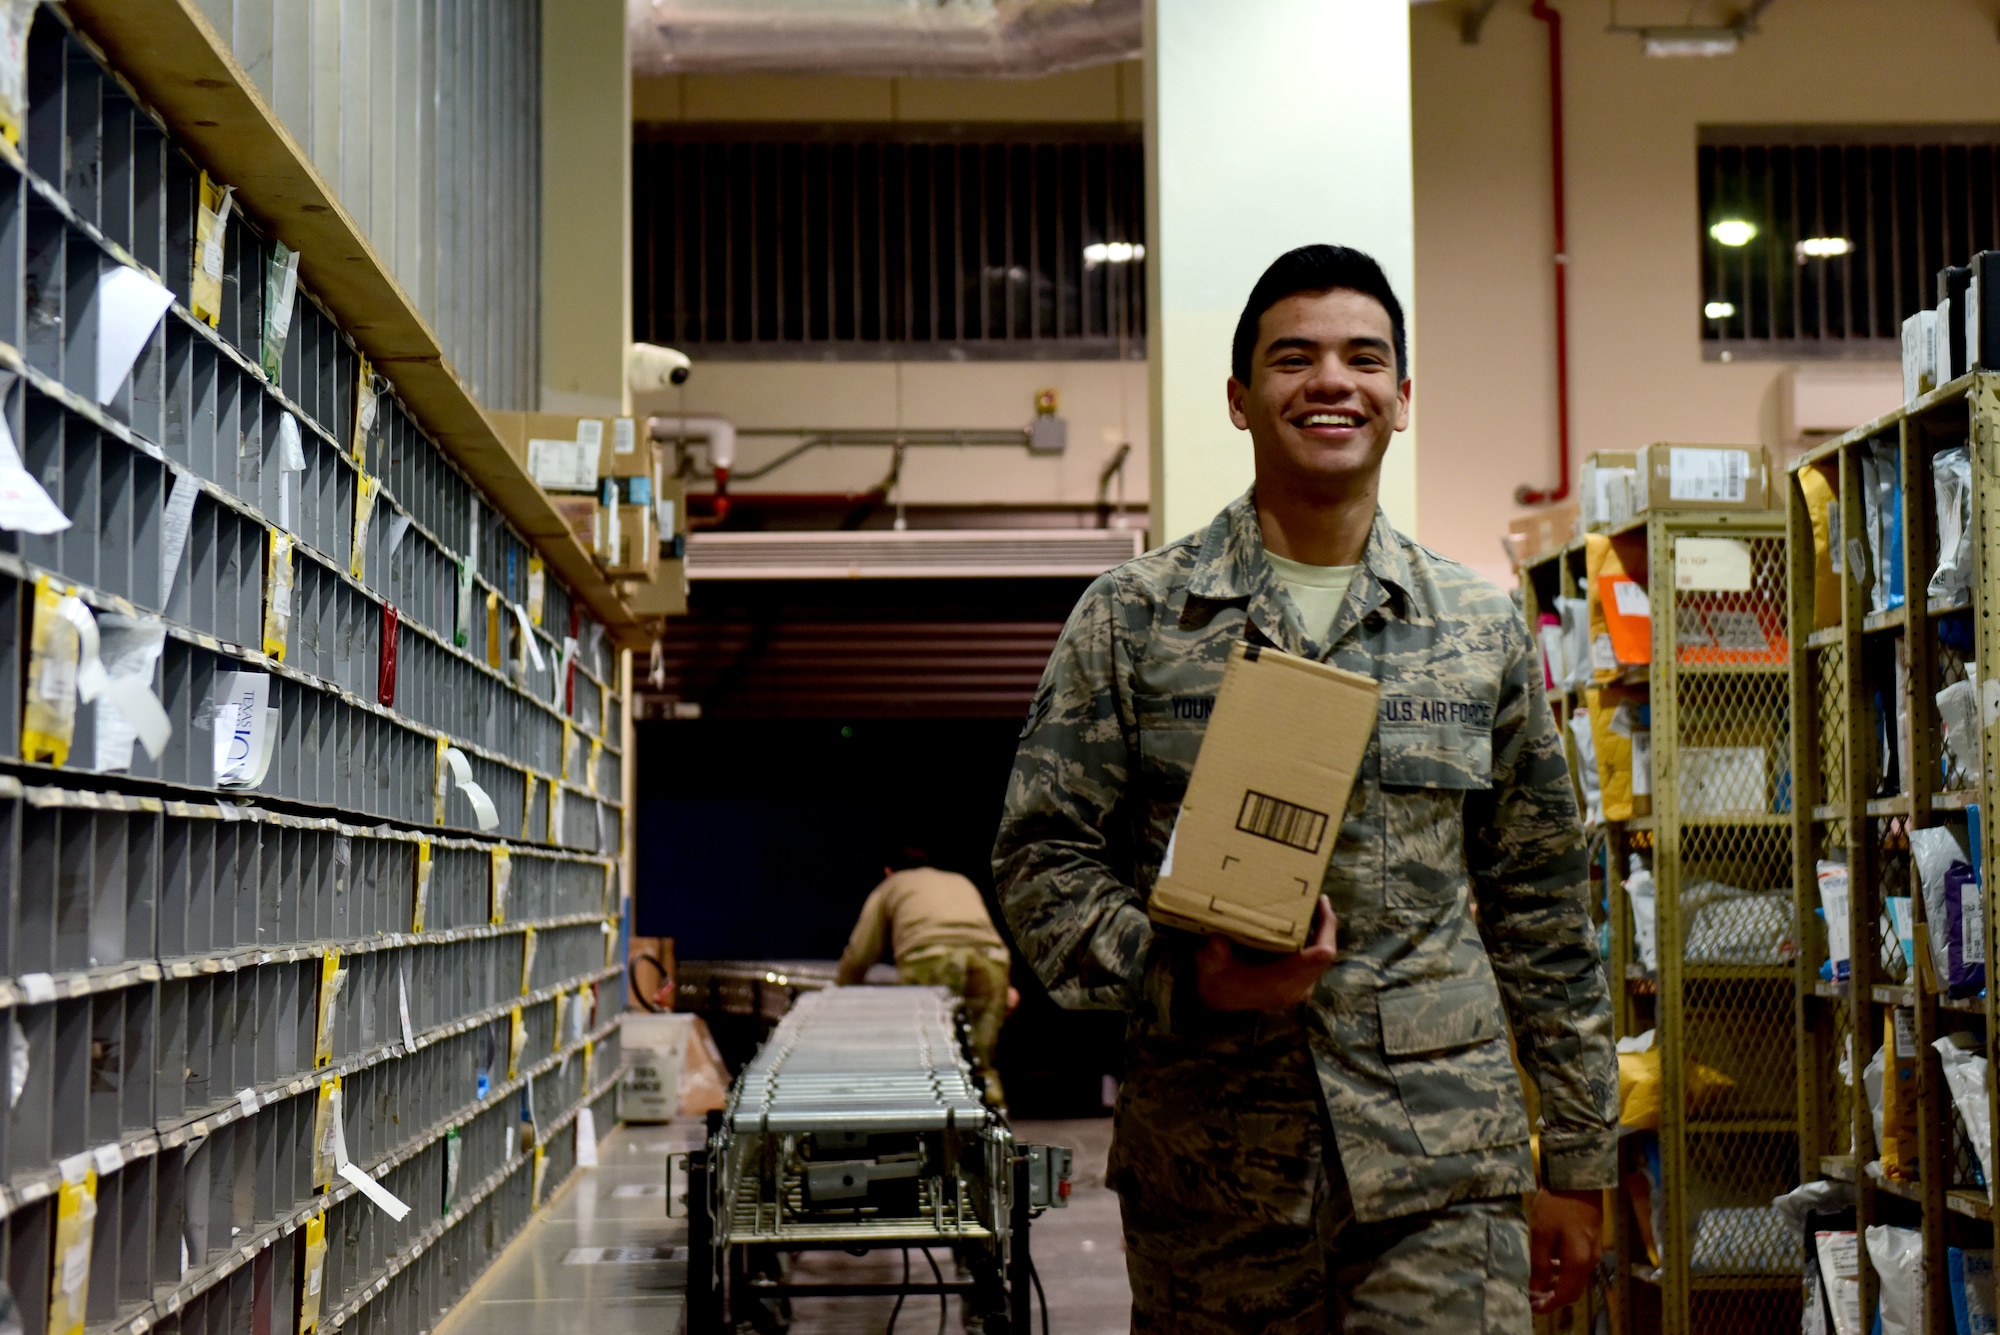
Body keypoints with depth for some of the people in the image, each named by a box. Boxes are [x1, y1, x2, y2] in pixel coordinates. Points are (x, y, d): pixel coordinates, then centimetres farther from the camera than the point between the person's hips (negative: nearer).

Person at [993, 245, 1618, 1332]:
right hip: (1208, 1174, -1)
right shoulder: (1133, 620, 4)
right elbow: (1040, 856, 2)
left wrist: (1576, 1160, 11)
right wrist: (1184, 977, -15)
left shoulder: (1482, 628, 10)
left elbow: (1541, 905, 12)